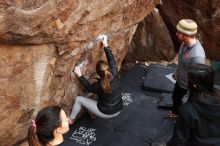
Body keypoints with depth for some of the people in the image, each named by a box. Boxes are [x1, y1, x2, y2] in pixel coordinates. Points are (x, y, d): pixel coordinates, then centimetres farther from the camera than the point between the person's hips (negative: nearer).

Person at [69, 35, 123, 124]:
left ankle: (71, 120, 28)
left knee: (79, 99, 7)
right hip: (118, 110, 6)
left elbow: (88, 87, -4)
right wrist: (106, 45, 1)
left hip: (106, 113, -5)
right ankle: (93, 113, 44)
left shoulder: (99, 86, -26)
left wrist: (79, 76, 1)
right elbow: (111, 60, -4)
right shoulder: (114, 75, -18)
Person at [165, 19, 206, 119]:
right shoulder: (185, 43, -13)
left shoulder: (197, 55, -40)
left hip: (189, 86, -8)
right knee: (175, 97, 31)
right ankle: (174, 113, 60)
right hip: (180, 81, 8)